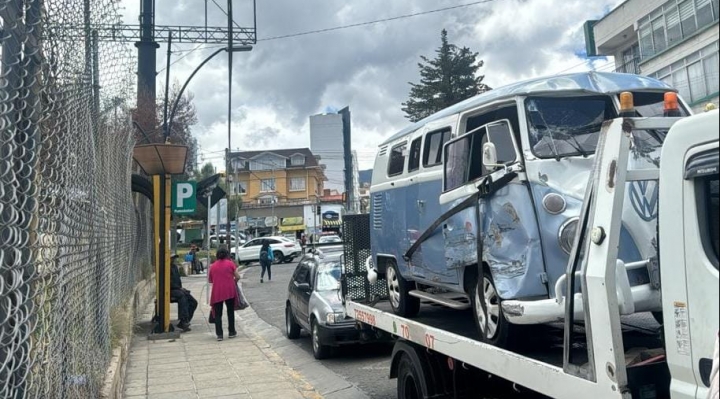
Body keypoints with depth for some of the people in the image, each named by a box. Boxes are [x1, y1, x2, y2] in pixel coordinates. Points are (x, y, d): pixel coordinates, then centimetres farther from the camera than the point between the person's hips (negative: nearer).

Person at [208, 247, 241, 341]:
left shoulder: (212, 266, 10)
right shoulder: (230, 263, 2)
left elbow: (210, 280, 12)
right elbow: (237, 277, -1)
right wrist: (234, 281, 18)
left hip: (217, 292, 1)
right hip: (230, 290, -1)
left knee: (218, 314, 7)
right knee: (230, 312, 14)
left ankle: (219, 334, 1)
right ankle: (231, 332, 19)